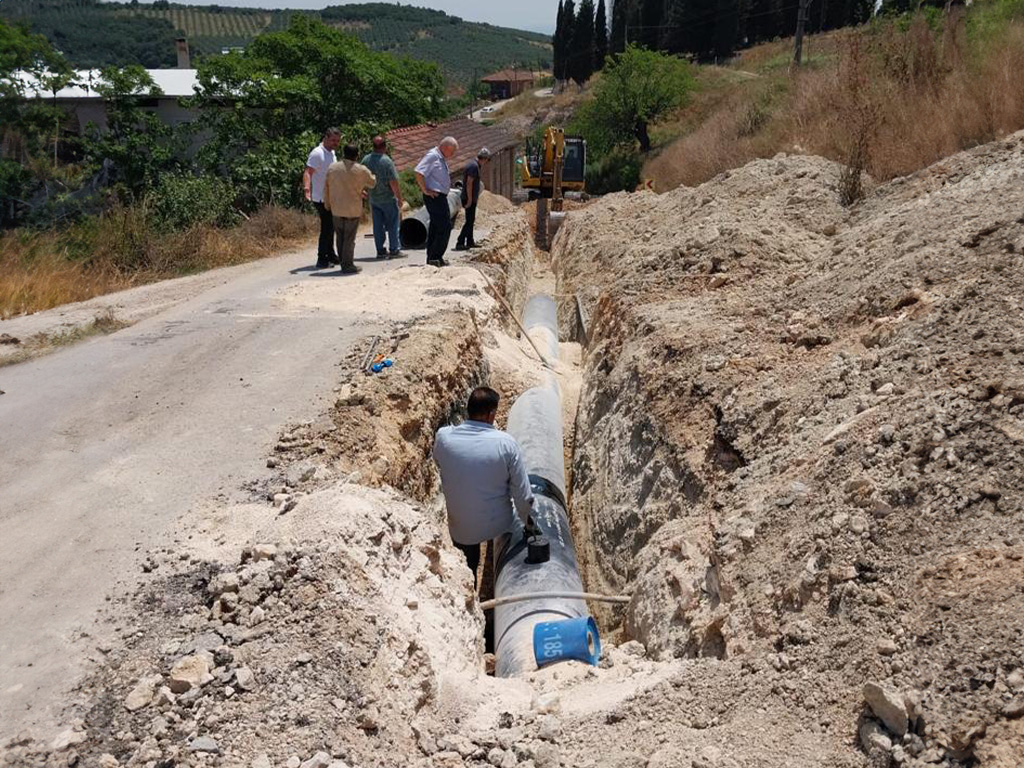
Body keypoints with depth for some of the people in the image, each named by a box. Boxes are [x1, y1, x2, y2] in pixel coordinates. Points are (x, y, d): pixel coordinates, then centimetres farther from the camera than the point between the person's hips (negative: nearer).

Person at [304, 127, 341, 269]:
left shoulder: (331, 153, 14)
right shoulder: (317, 153, -16)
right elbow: (308, 173, -26)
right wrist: (307, 188, -44)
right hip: (321, 198, -9)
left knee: (330, 227, 17)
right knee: (326, 228, -9)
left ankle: (330, 255, 29)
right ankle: (322, 260, -4)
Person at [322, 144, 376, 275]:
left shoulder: (332, 167, 2)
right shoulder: (361, 170, -9)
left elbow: (326, 188, 7)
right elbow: (372, 182, 8)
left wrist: (327, 203, 20)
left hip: (336, 209, 4)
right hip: (353, 210, -4)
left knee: (340, 237, 14)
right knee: (349, 238, 1)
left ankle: (344, 263, 21)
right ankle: (348, 266, 3)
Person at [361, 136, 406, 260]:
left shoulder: (365, 160, 0)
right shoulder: (386, 161, -17)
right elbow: (394, 182, -18)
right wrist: (399, 198, -10)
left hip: (373, 198, 5)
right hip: (388, 198, -5)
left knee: (378, 225, 10)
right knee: (392, 224, 4)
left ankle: (380, 251, 12)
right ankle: (394, 250, 7)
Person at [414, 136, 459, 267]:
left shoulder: (442, 158, 18)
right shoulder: (432, 156, -13)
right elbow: (419, 173, -23)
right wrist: (425, 190, -19)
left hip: (441, 197, 10)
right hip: (434, 196, -10)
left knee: (436, 227, 12)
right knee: (445, 227, -12)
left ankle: (431, 258, 18)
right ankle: (436, 258, -10)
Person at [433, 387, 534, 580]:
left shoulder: (443, 437, -17)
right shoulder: (506, 443, -21)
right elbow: (522, 492, -13)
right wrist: (527, 520, 4)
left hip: (461, 529, 0)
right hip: (500, 525, 0)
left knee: (467, 570, 26)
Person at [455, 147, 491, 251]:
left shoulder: (474, 165, 15)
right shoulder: (474, 166, -17)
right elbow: (469, 183, -23)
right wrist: (470, 200, -22)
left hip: (471, 199, 10)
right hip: (470, 199, -10)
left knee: (471, 220, 16)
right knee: (469, 221, -10)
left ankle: (470, 242, 25)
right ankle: (460, 243, -12)